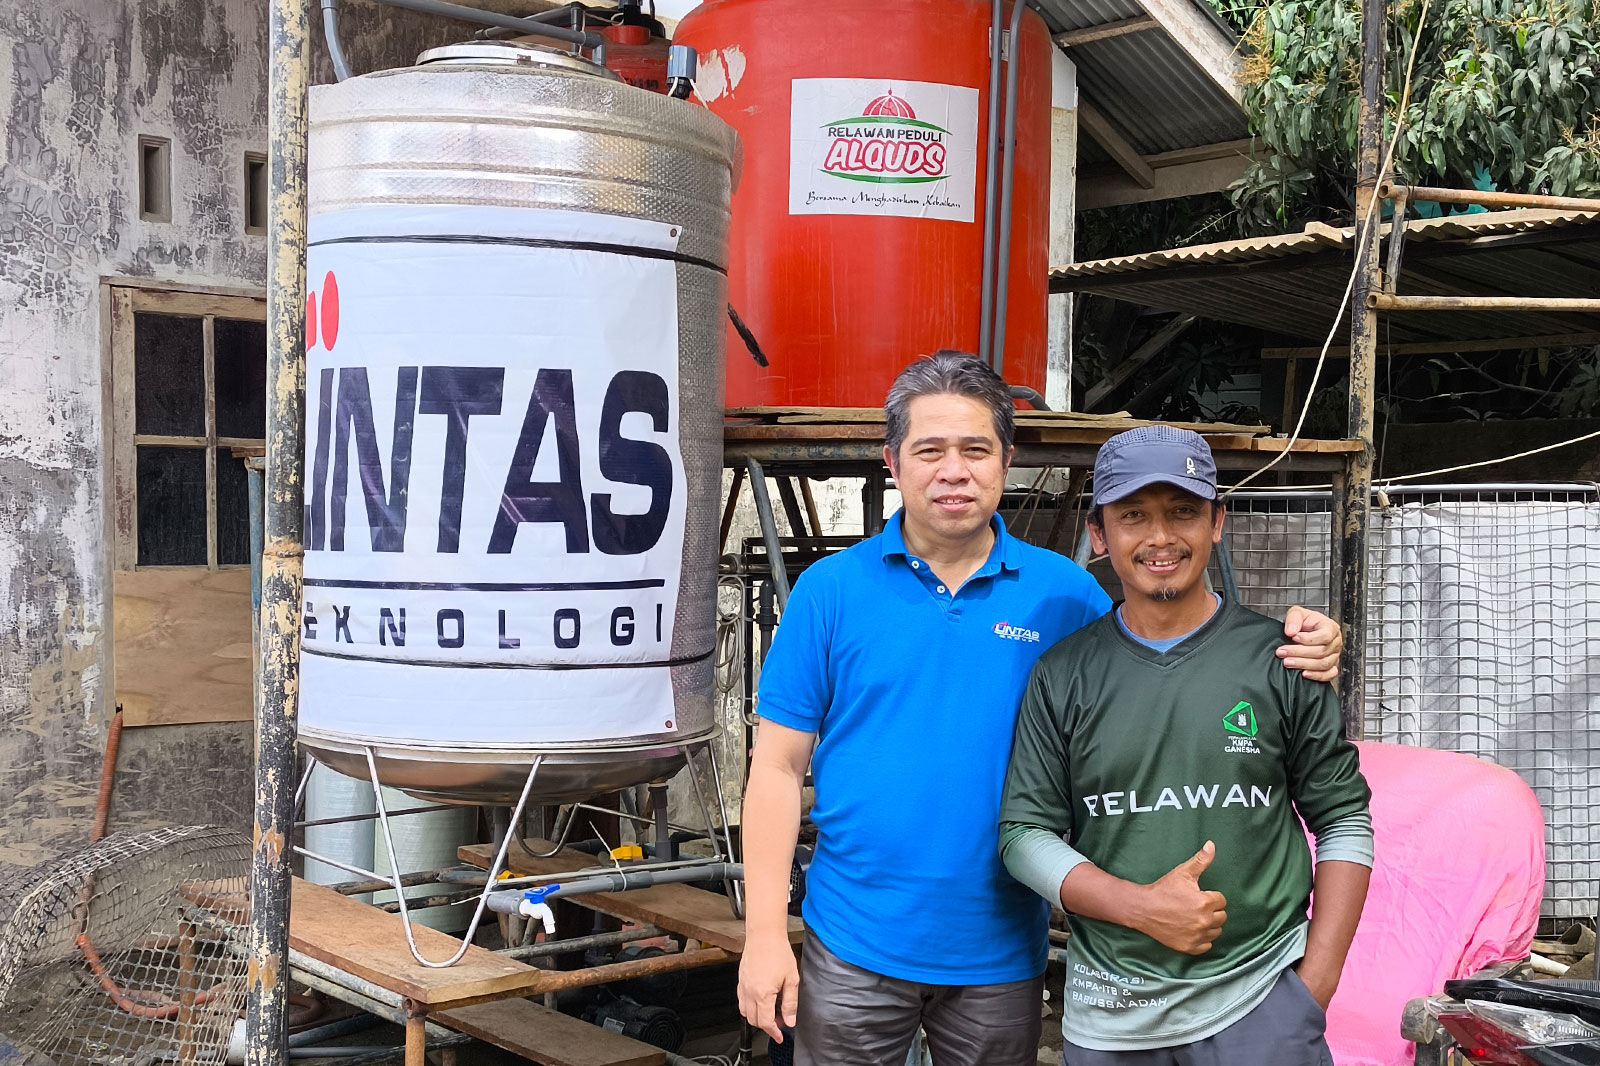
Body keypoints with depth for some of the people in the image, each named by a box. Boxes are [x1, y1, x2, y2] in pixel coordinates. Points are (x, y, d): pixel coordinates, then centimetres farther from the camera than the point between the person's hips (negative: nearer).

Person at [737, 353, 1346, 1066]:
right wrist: (764, 935, -7)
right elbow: (778, 767, -3)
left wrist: (1290, 653, -13)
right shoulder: (831, 590, -4)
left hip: (1000, 954, 1)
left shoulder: (1062, 592, -1)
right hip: (854, 946, -1)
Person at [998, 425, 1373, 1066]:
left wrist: (1316, 986, -5)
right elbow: (1025, 833, 0)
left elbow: (1345, 820, 2)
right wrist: (1140, 906, -15)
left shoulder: (1279, 659, -1)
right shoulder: (1063, 675, 1)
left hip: (1259, 1001, -1)